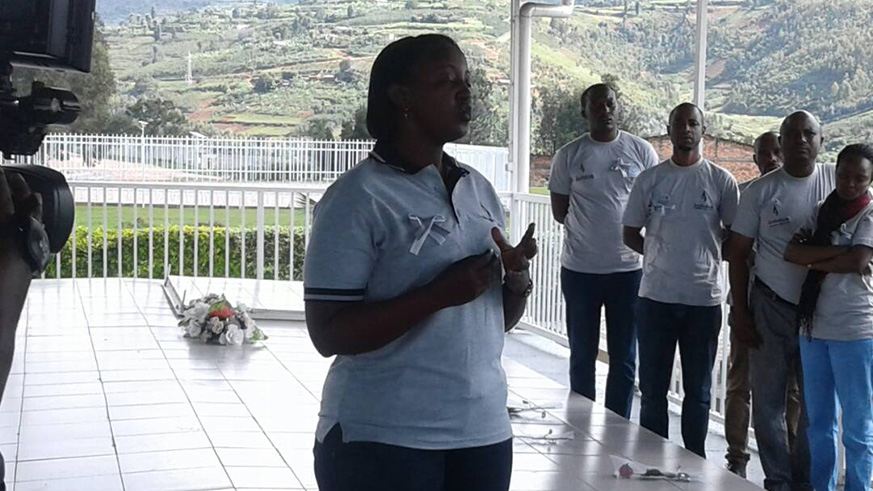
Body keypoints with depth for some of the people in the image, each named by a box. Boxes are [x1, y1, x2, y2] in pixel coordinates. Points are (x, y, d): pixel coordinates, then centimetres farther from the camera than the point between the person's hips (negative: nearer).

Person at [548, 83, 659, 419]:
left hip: (629, 268, 0)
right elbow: (559, 211, 5)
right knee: (582, 355, 10)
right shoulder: (568, 156, 0)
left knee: (624, 358, 7)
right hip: (580, 269, 0)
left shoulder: (641, 151, 1)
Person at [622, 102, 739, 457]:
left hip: (704, 298, -1)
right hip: (656, 296, 1)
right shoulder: (650, 179, 3)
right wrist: (661, 254, -1)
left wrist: (704, 252, 0)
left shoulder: (721, 181, 0)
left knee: (698, 390, 9)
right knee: (652, 387, 7)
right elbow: (631, 233, 8)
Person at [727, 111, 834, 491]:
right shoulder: (760, 191, -1)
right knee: (768, 402, 5)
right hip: (772, 308, 0)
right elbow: (738, 252, 2)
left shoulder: (837, 181, 1)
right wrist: (740, 312, -1)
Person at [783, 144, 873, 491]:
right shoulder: (821, 211, 12)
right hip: (814, 326, 5)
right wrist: (837, 252, -13)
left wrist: (812, 259, -5)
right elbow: (791, 252, -2)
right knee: (819, 421, 12)